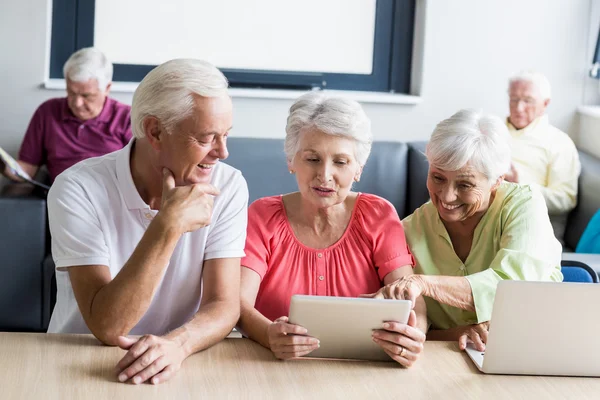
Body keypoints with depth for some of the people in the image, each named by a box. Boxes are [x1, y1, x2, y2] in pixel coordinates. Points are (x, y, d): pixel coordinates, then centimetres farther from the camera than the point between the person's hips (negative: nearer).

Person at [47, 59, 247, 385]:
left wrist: (176, 343, -29)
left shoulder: (228, 187, -4)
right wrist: (169, 225, -24)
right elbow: (106, 326, -19)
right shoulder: (78, 190, -13)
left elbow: (223, 306, -9)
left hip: (176, 369, 2)